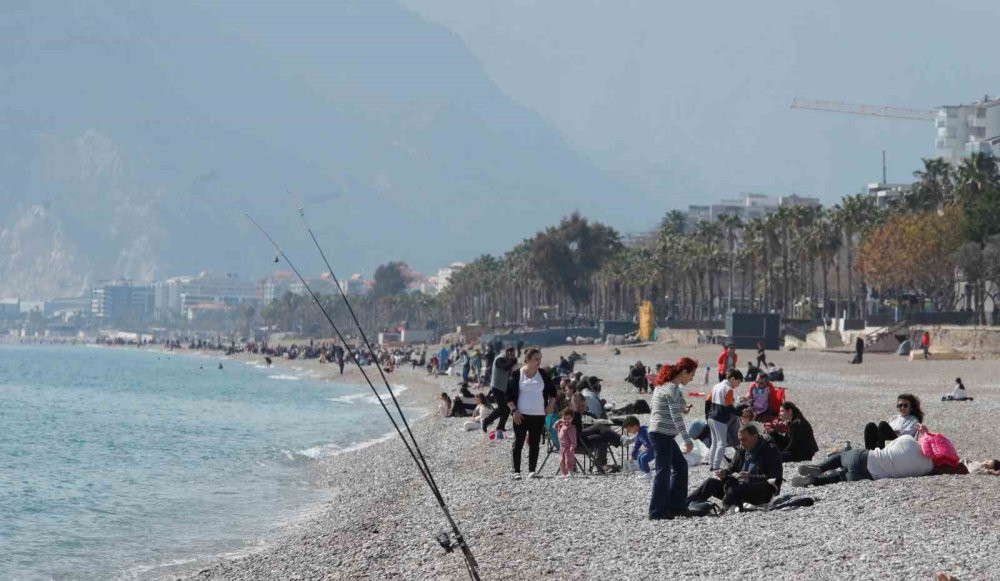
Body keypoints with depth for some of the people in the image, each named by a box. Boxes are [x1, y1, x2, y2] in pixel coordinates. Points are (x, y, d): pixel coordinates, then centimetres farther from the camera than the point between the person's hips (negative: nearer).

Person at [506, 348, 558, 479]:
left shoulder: (543, 374, 5)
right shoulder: (517, 374, -4)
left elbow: (552, 391, 16)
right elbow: (509, 395, -1)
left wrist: (550, 406, 5)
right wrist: (514, 410, -10)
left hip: (539, 415, 3)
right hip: (521, 415, -3)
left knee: (534, 444, 5)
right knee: (519, 443, -3)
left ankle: (532, 471, 9)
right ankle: (516, 471, 1)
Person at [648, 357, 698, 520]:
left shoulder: (664, 385, 14)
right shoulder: (673, 389, -17)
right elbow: (676, 417, -20)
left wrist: (681, 409, 12)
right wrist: (687, 439, -19)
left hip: (659, 433, 10)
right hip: (662, 434, -10)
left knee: (680, 465, 15)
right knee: (663, 471, -6)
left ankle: (675, 506, 17)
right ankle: (657, 512, -3)